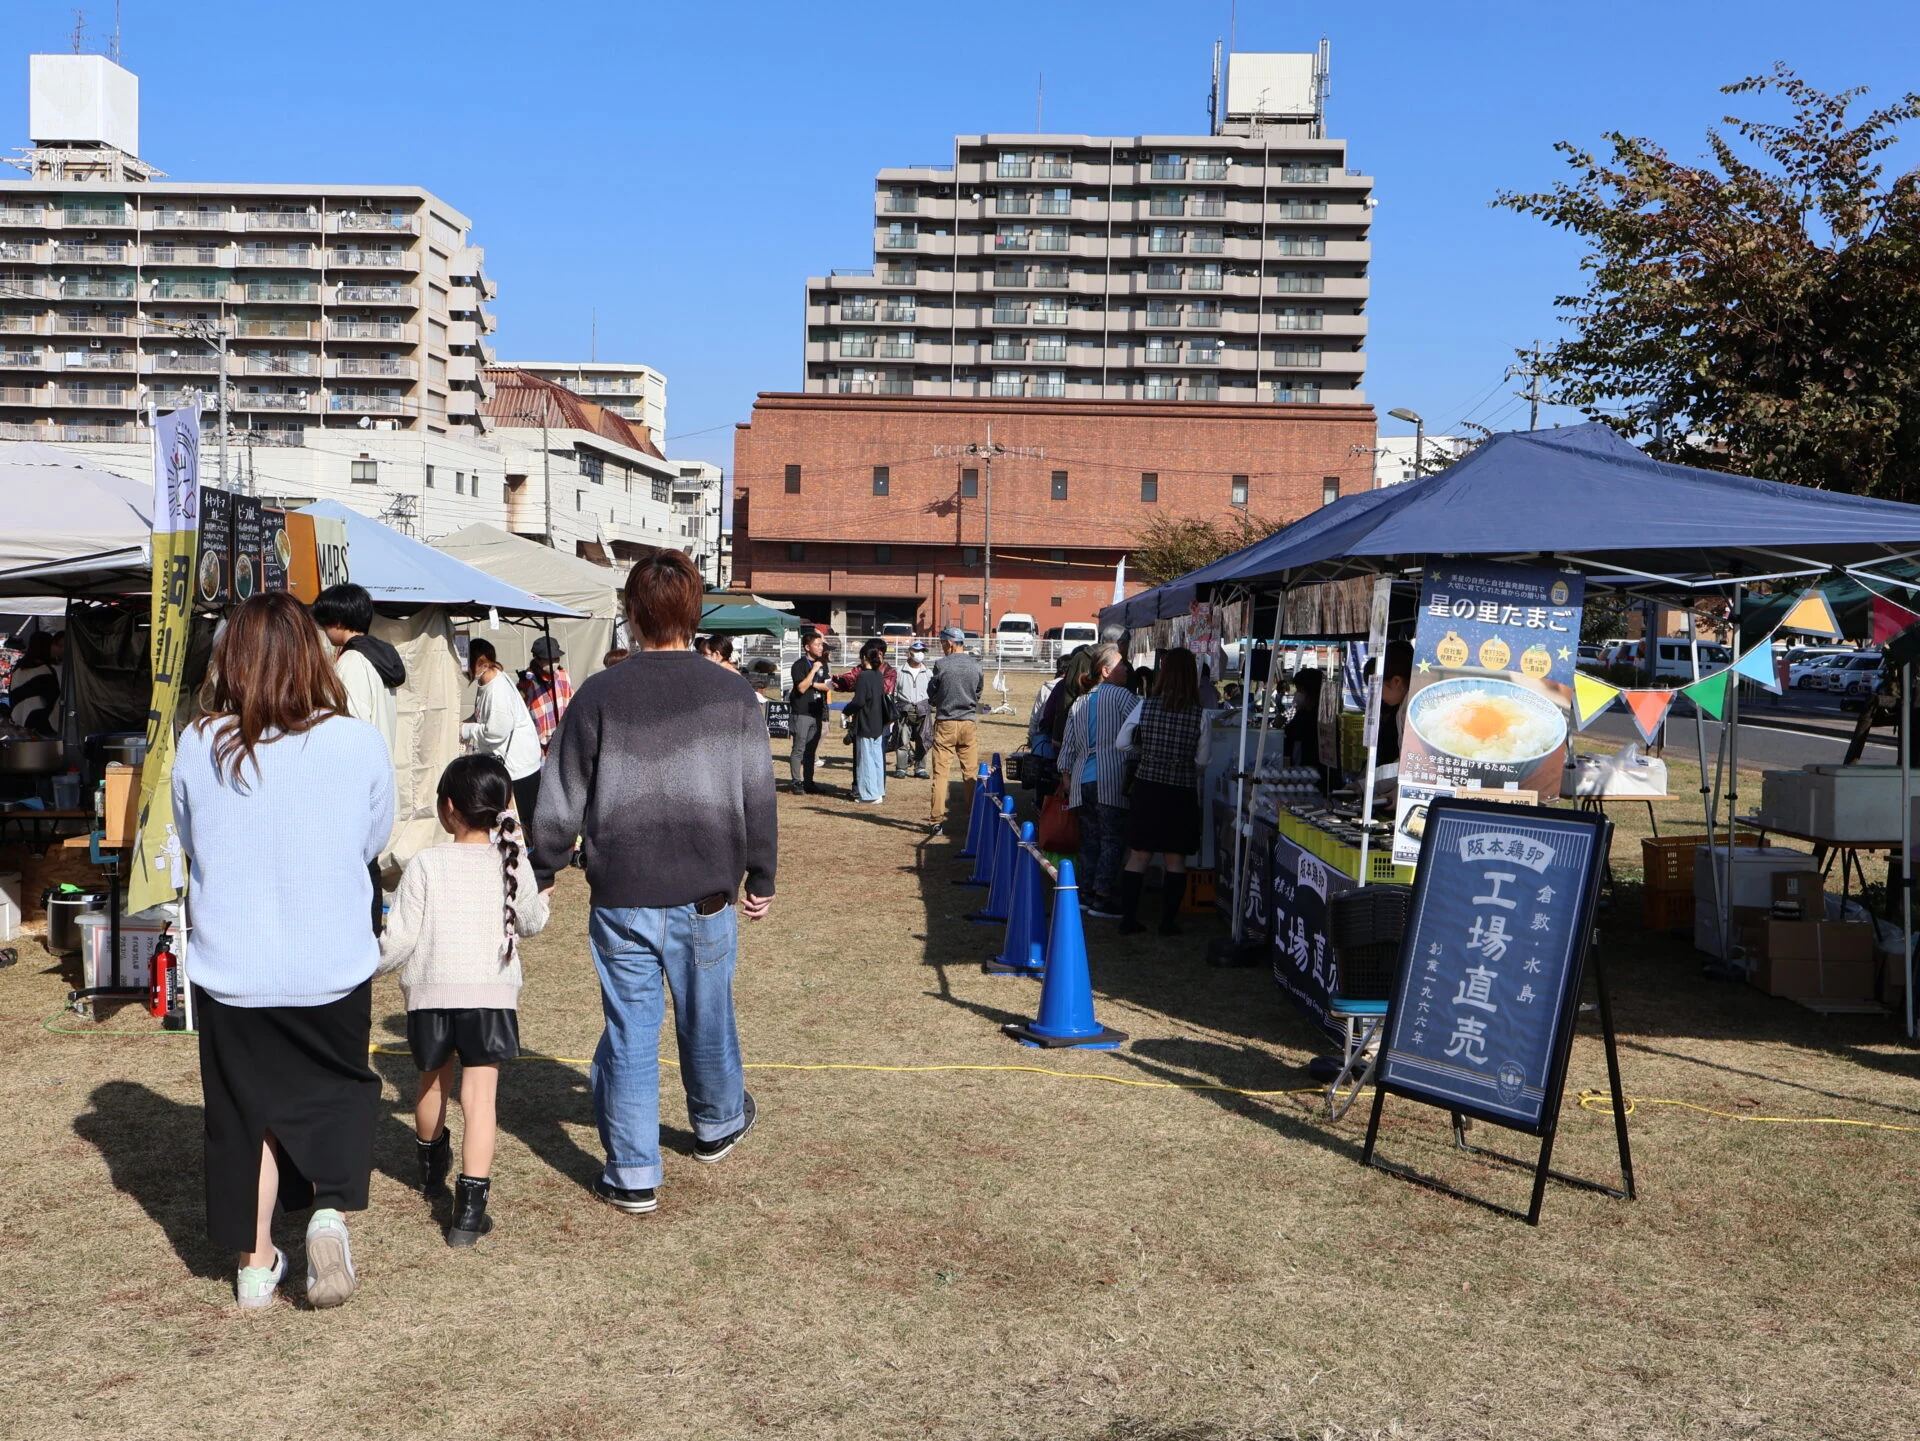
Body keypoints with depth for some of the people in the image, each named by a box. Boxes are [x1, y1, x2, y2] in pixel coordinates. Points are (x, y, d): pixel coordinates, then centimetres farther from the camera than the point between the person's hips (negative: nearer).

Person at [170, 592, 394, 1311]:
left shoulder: (197, 747, -10)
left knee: (247, 1107, 17)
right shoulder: (359, 743, -13)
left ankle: (256, 1262, 26)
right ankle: (331, 1208, -1)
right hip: (334, 968, -1)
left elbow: (191, 846, 6)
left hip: (230, 972, 1)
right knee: (337, 1090, 21)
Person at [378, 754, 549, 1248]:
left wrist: (373, 964, 11)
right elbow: (532, 923, 12)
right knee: (480, 1097, -2)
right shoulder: (512, 863, -3)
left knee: (433, 1080, 23)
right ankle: (470, 1209, -10)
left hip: (431, 991, 0)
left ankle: (432, 1168, 48)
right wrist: (535, 889, 31)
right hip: (492, 994, 0)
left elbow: (400, 939, -8)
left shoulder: (425, 865, -9)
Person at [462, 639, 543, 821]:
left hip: (518, 767, -10)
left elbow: (497, 731, -25)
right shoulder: (485, 685, 8)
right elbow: (481, 718, 21)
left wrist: (465, 730, -13)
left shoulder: (498, 689, -23)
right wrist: (462, 724, 2)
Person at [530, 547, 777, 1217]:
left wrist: (539, 876, 13)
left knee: (630, 1030, 6)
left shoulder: (598, 695, -7)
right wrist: (760, 879, 16)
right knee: (707, 1017, 20)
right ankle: (718, 1123, 42)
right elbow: (759, 797, 4)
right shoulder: (733, 694, -3)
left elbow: (560, 803, -2)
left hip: (622, 898, -1)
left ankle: (632, 1174, 12)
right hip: (707, 893, 2)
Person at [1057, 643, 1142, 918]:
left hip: (1082, 780, 7)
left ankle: (1088, 893, 14)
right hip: (1111, 780, -7)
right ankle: (1102, 897, -6)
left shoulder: (1079, 703, 18)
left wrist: (1066, 776, 21)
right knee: (1113, 840, -3)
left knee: (1090, 839, 11)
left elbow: (1069, 745, 18)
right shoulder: (1122, 696, -2)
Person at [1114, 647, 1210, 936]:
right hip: (1182, 795, -1)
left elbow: (1121, 743, 1)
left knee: (1138, 857, 9)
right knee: (1176, 860, 10)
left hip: (1146, 789, 1)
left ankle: (1128, 920, 10)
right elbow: (1203, 759, -1)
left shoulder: (1145, 706, -7)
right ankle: (1168, 922, 14)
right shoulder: (1200, 715, -10)